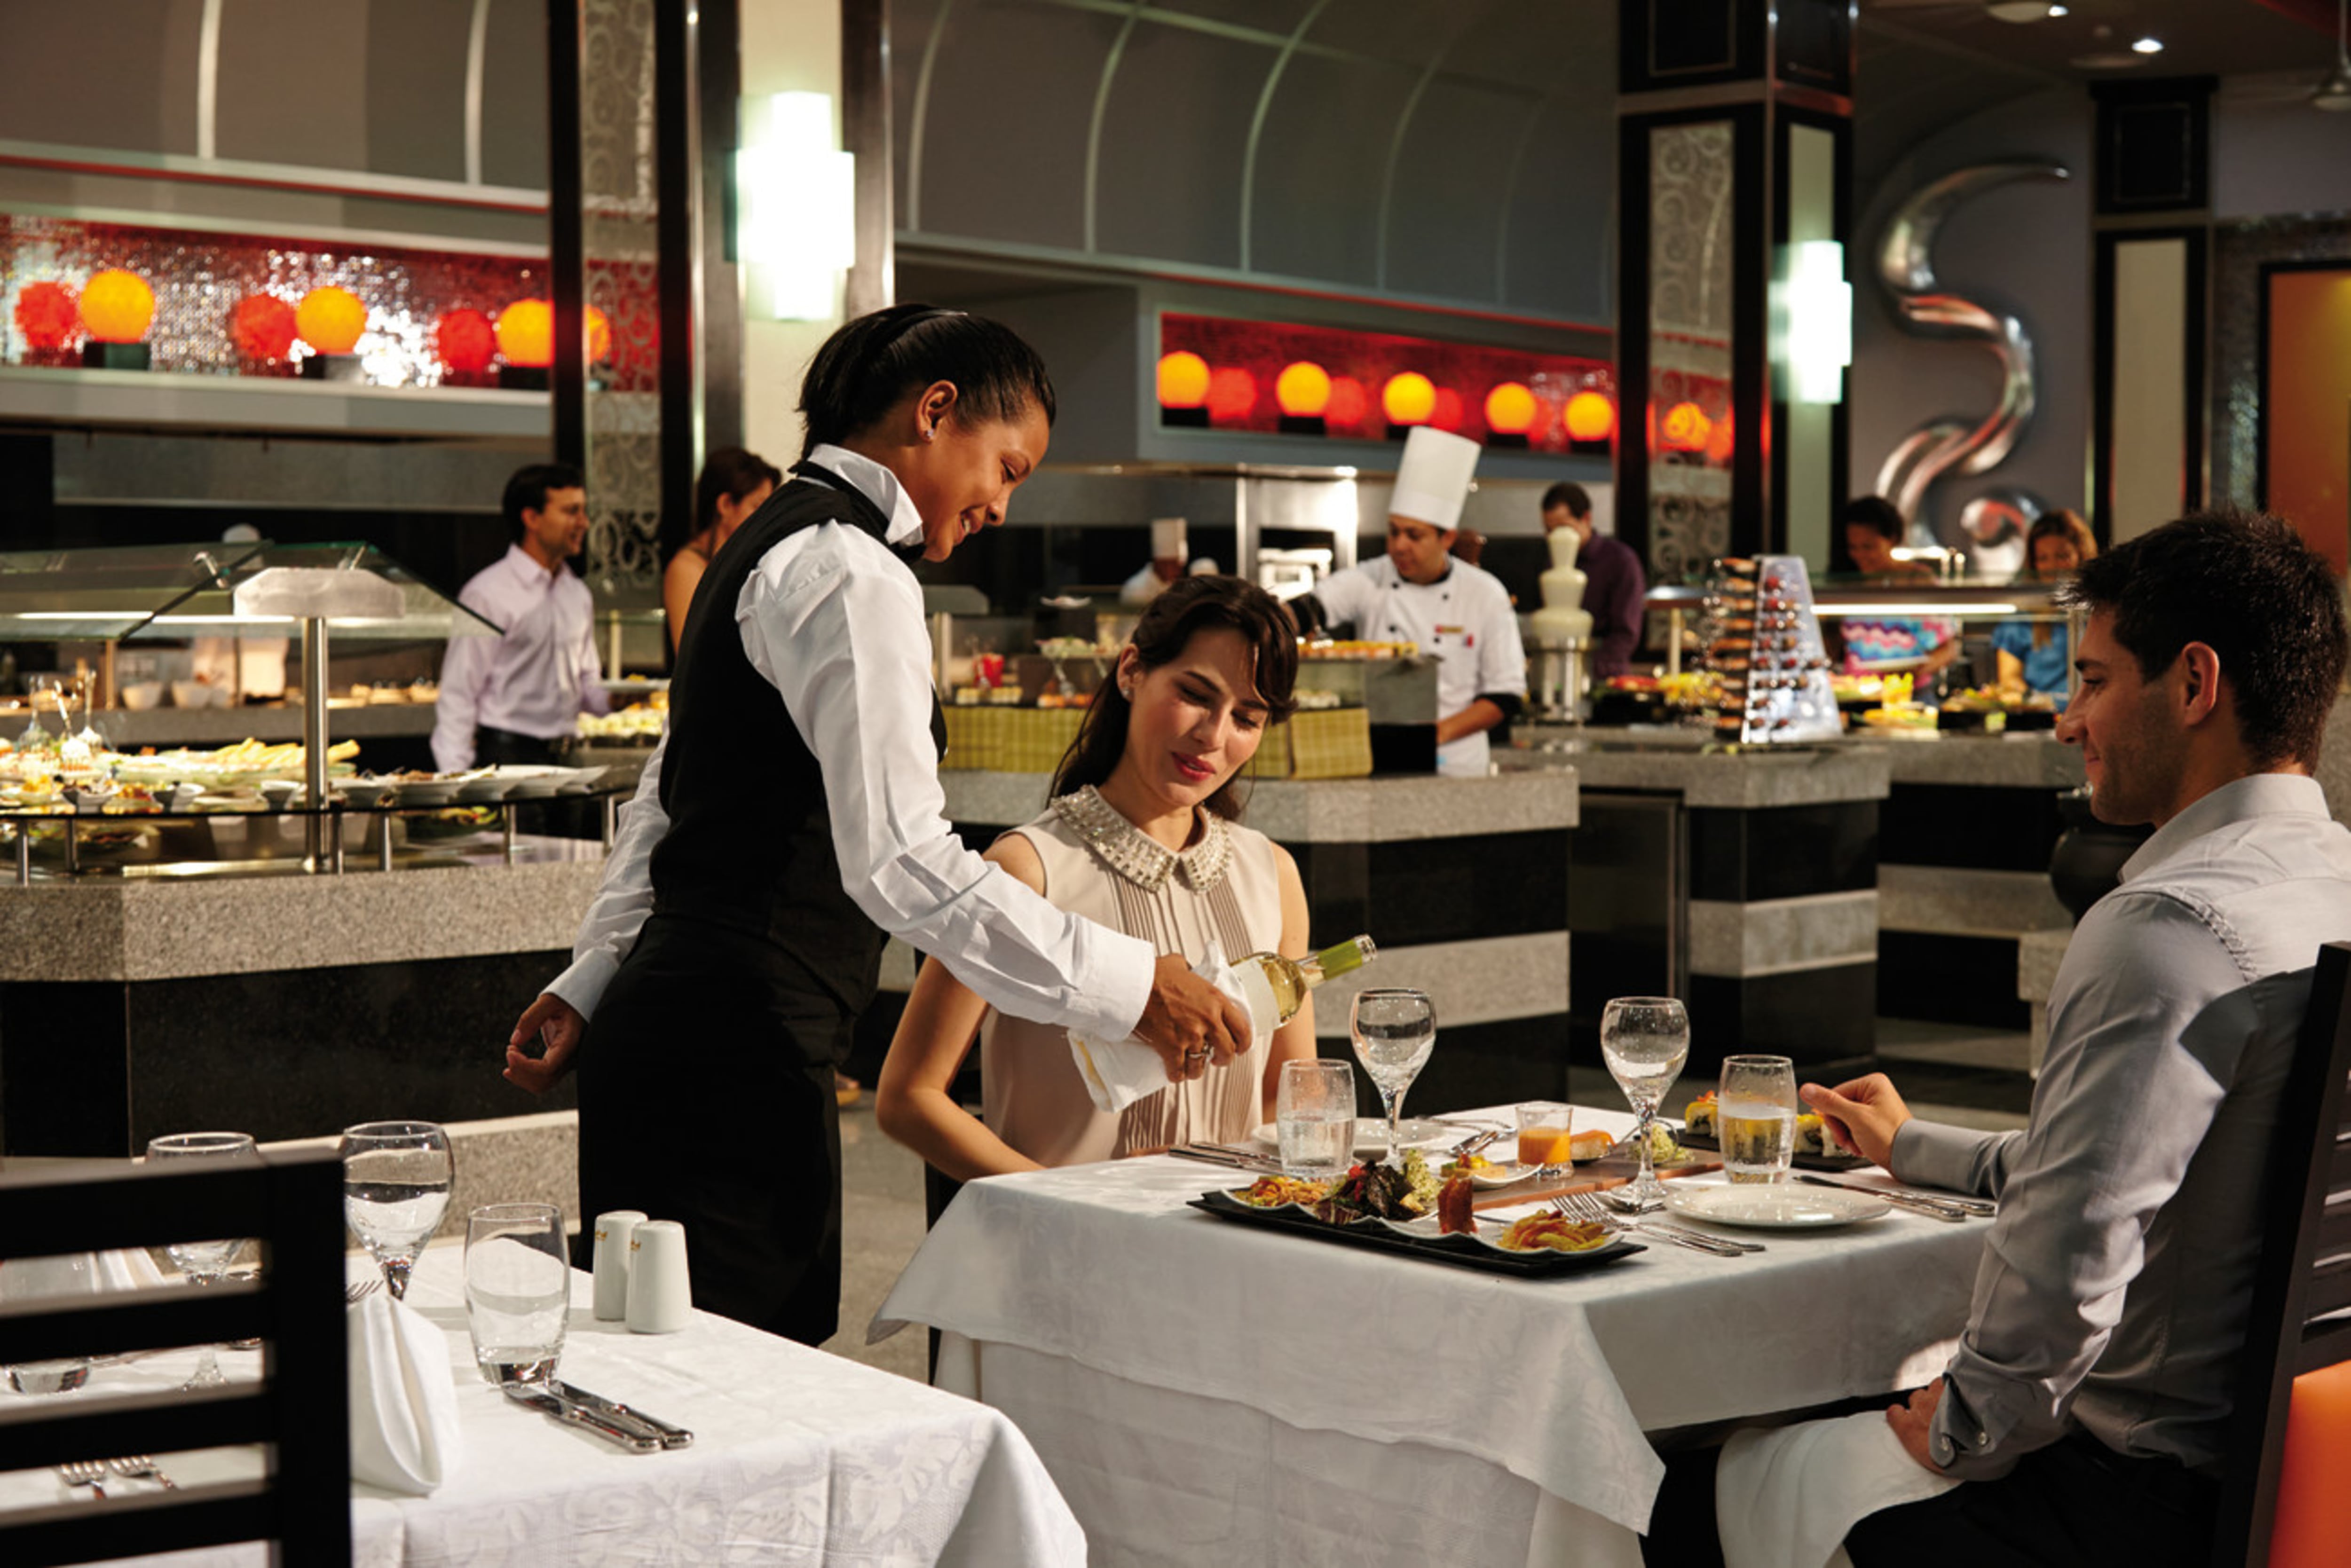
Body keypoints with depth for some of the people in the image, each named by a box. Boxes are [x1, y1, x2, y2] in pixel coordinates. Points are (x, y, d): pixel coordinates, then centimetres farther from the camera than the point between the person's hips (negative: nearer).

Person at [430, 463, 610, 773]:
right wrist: (455, 779, -15)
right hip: (506, 756, -6)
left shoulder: (579, 594, 15)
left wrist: (609, 698, 2)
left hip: (565, 757, 6)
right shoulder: (486, 594, -6)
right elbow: (457, 696, -7)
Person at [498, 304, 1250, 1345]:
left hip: (664, 1026, 11)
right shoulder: (848, 575, -14)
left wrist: (593, 984, 27)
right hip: (739, 1057, -11)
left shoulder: (774, 545, 19)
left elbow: (665, 801, 23)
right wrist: (1127, 987, -21)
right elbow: (899, 863, -24)